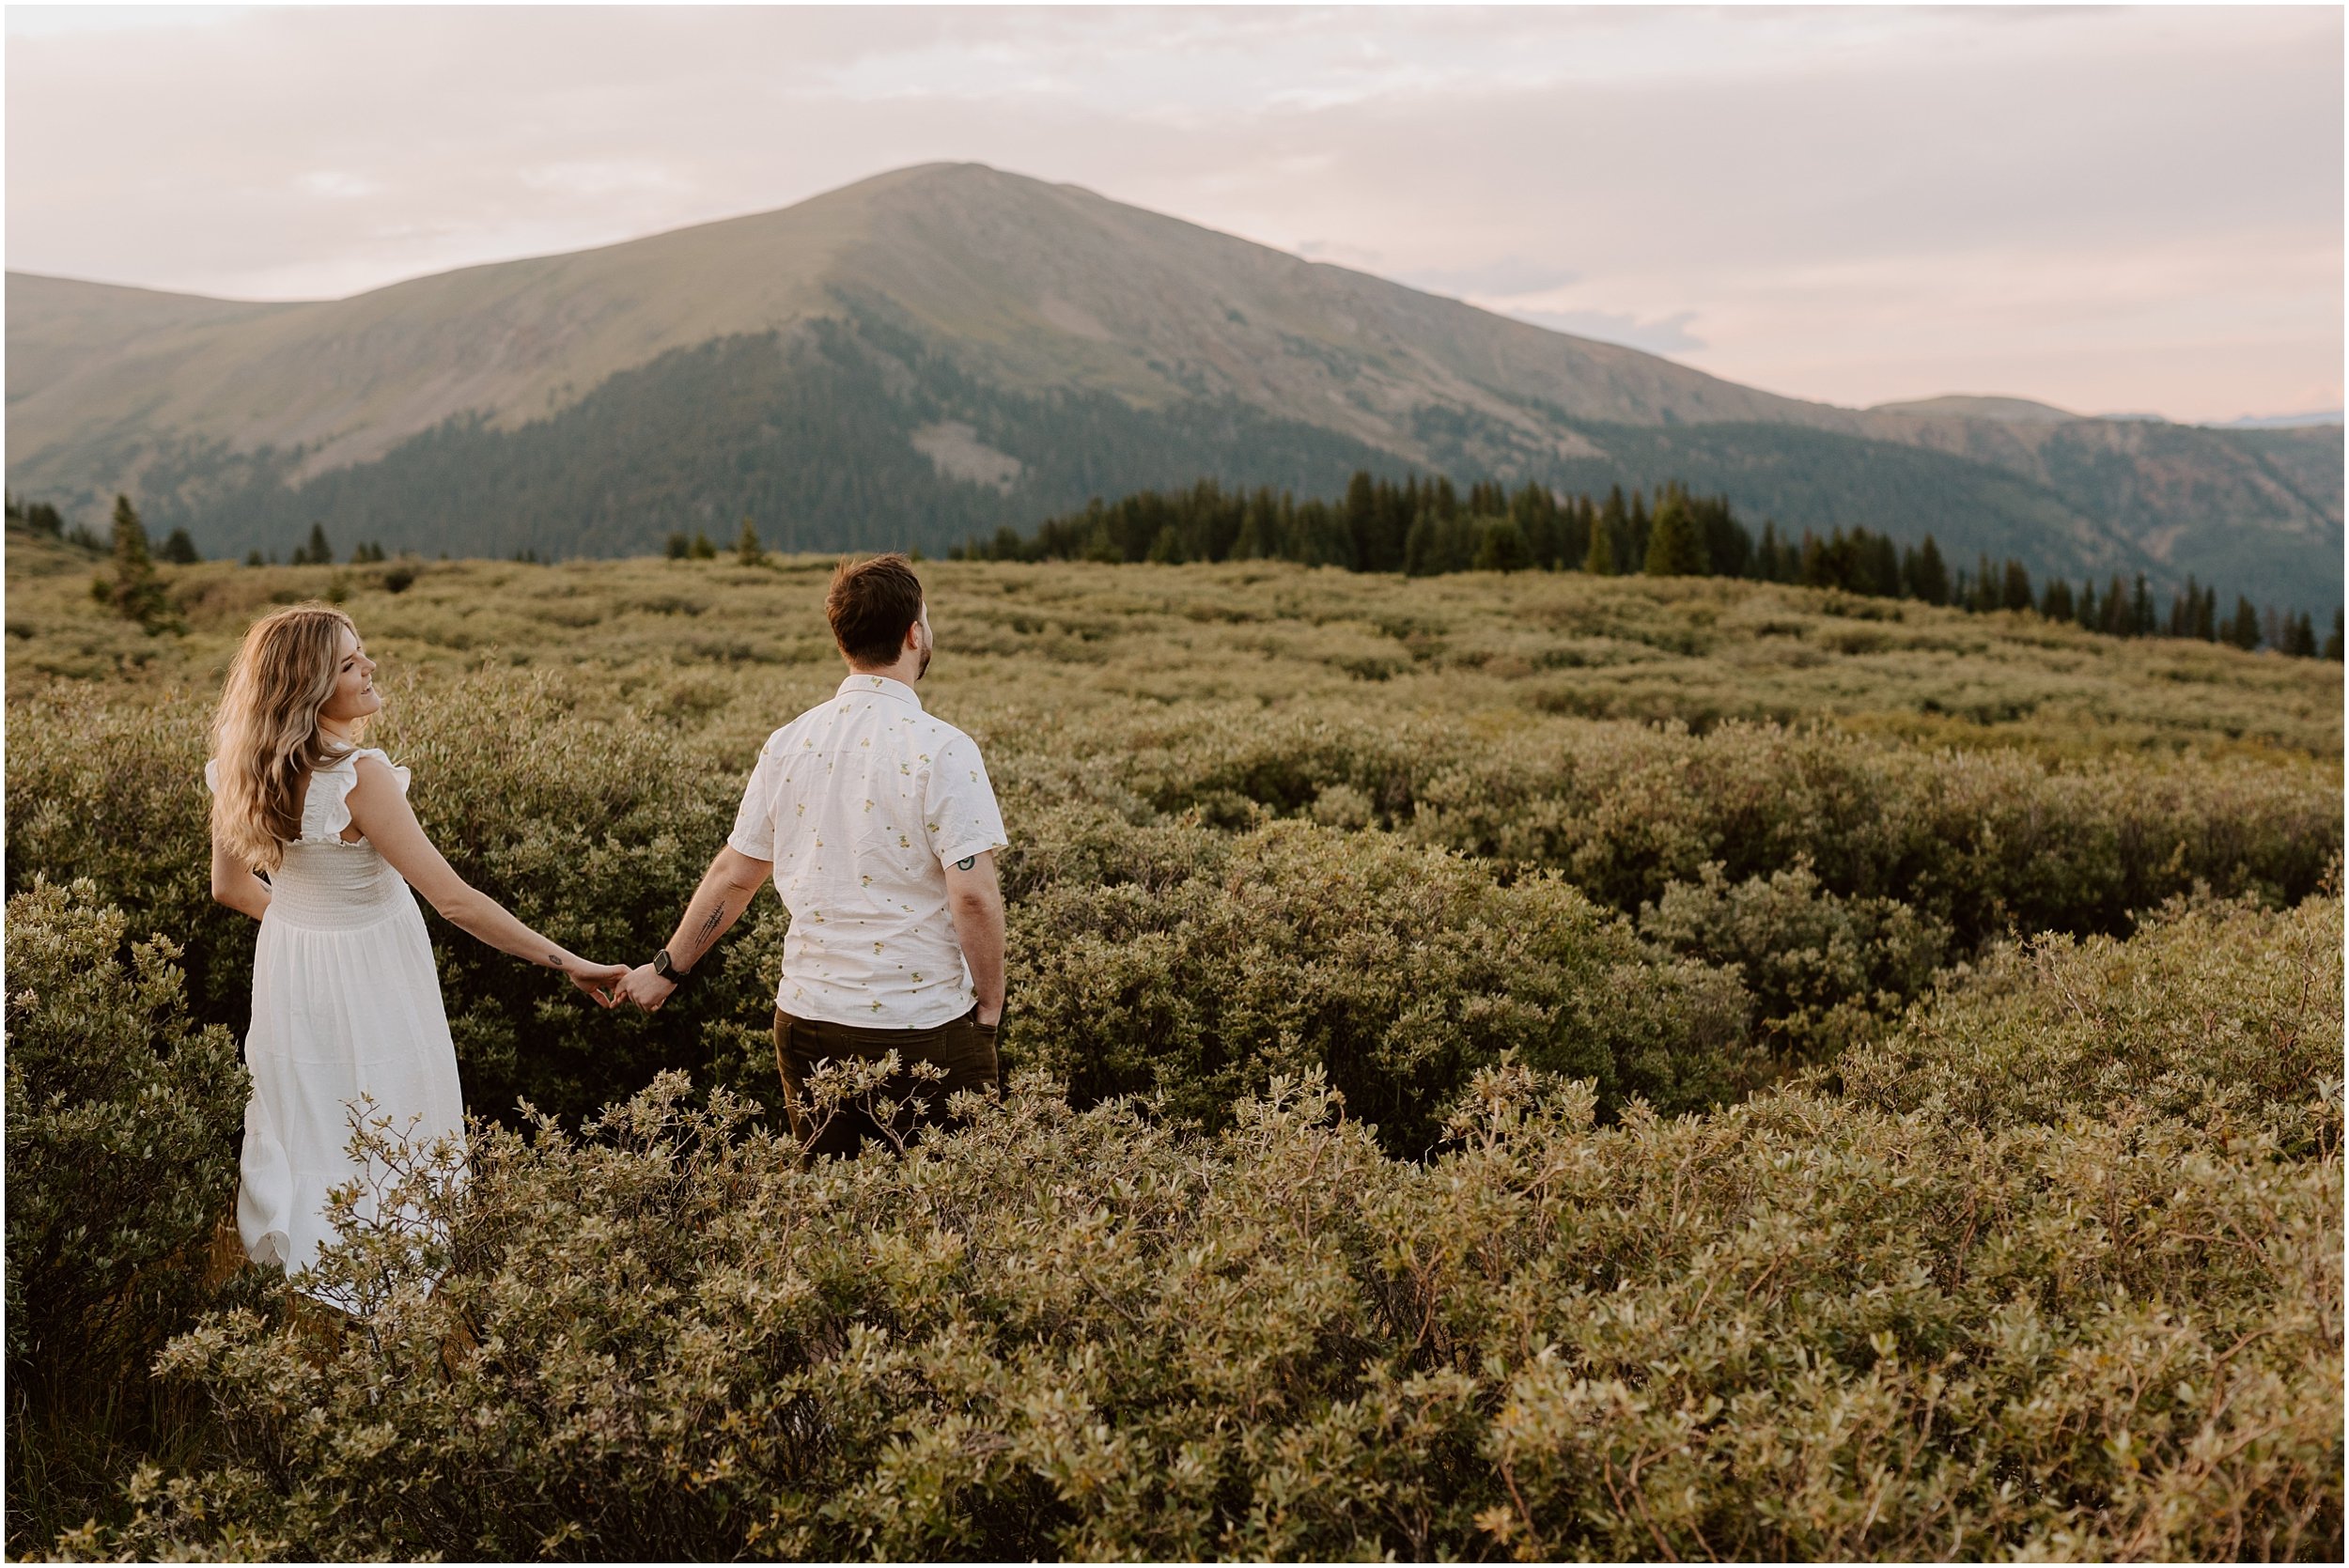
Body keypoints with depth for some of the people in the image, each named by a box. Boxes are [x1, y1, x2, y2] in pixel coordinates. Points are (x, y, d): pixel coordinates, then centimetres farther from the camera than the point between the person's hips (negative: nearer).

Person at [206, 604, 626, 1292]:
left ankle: (292, 1263, 40)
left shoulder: (240, 770, -8)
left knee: (304, 1126, 23)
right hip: (367, 978, -7)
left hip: (289, 959, 7)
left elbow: (231, 886, 5)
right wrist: (567, 962, -24)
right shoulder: (357, 776, -30)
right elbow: (455, 900, -29)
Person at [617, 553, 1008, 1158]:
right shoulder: (941, 747, -13)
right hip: (923, 1028, -5)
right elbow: (974, 895, -18)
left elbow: (733, 875, 9)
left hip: (806, 1018, 5)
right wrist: (991, 1006, -5)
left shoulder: (788, 743, 3)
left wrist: (668, 967, 22)